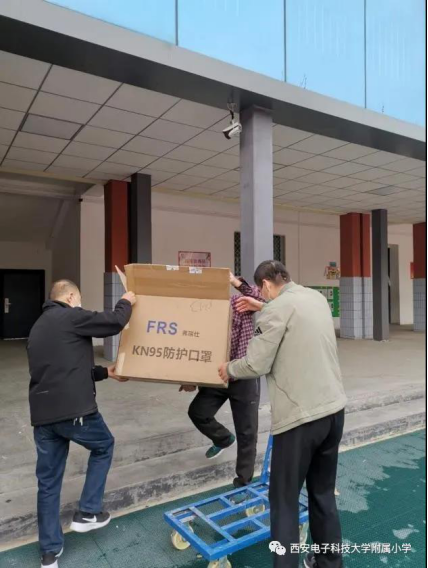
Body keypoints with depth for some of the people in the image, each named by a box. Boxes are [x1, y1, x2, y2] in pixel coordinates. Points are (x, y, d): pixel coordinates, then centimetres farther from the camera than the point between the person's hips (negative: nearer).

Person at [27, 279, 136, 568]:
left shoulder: (38, 327, 21)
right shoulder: (70, 317, -8)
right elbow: (115, 322, -10)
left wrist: (105, 372, 23)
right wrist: (127, 302, 10)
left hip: (42, 415, 8)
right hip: (74, 410, -8)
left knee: (48, 482, 16)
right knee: (104, 446, 21)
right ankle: (88, 513, 24)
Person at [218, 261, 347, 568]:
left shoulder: (278, 307, -14)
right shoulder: (317, 297, 8)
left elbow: (257, 364, -13)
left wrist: (229, 369, 5)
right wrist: (263, 308, 33)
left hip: (300, 416, -8)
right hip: (334, 408, 8)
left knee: (284, 501, 8)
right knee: (323, 493, 23)